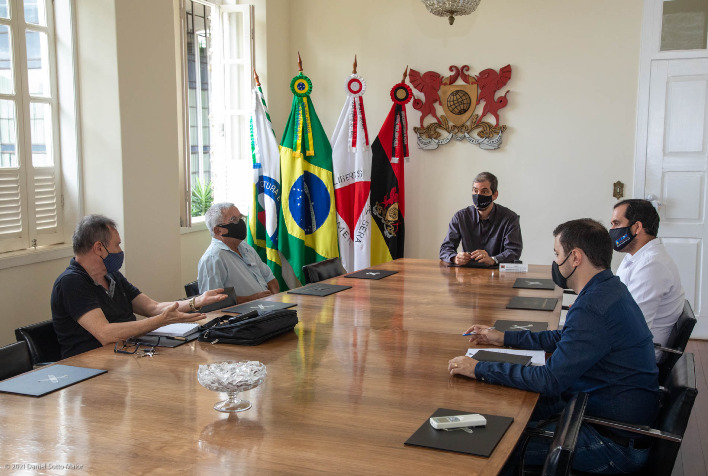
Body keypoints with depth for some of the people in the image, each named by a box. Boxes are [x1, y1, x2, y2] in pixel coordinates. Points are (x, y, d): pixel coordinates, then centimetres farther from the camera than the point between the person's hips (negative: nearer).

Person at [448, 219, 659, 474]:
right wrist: (504, 337, 23)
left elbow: (550, 380, -27)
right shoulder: (609, 289, 7)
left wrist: (479, 369, -19)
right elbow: (567, 339, 22)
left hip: (618, 443, -10)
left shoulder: (593, 309, -27)